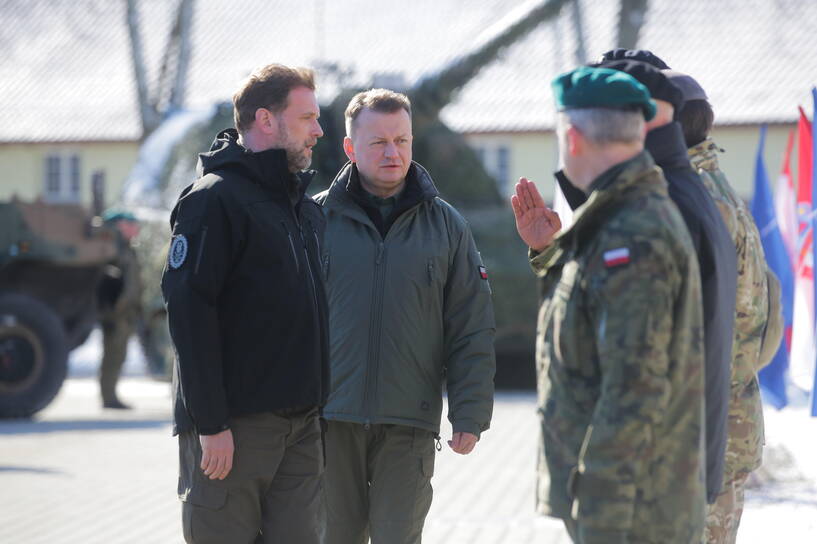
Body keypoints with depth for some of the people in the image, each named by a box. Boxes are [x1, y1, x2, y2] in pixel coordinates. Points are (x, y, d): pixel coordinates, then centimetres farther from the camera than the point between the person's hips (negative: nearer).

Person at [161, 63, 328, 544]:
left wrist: (318, 404, 16)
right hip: (234, 426, -7)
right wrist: (210, 423, -20)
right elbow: (189, 311, -16)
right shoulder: (215, 199, -8)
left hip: (302, 427, 7)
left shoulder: (309, 208, 18)